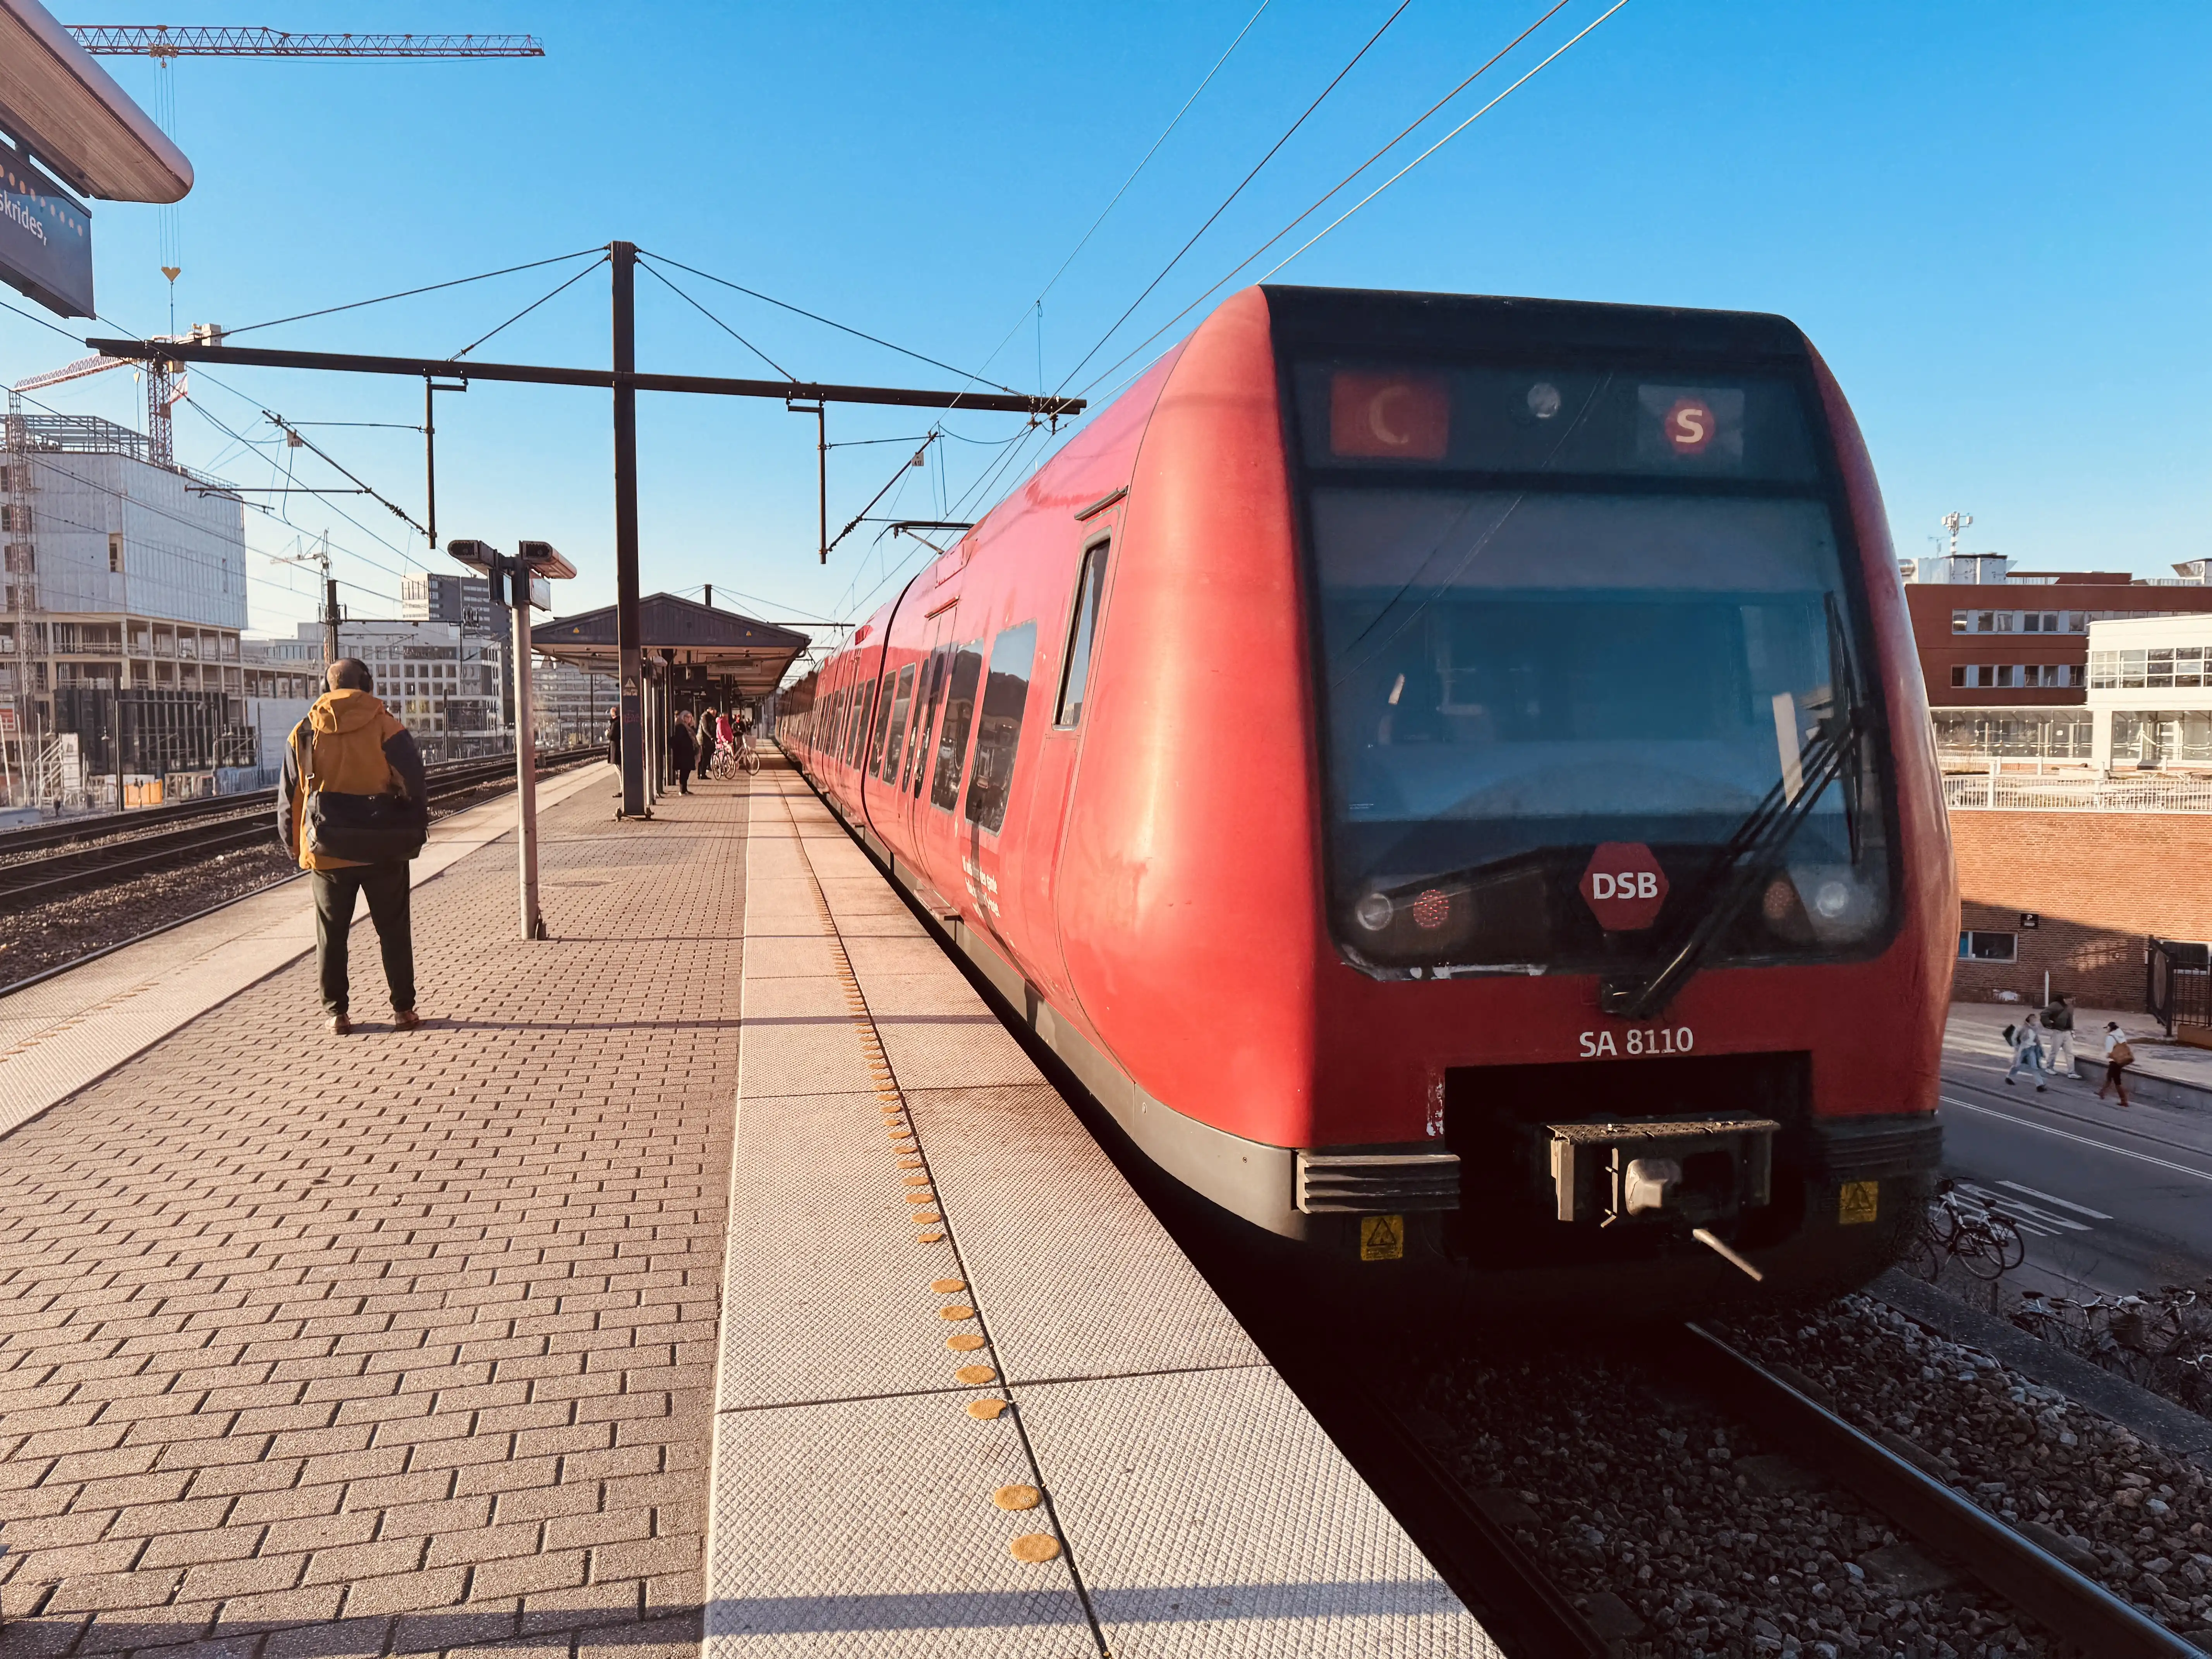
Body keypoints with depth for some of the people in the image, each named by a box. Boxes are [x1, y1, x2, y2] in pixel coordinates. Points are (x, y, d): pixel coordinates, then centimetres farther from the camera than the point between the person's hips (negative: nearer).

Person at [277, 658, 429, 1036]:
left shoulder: (303, 734, 3)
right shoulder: (388, 729, -5)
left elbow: (289, 798, 7)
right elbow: (415, 786, -5)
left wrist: (295, 847, 16)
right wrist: (415, 836, 7)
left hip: (327, 853, 2)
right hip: (383, 852, -2)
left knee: (331, 934, 12)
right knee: (394, 930, 9)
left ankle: (337, 1012, 14)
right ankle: (403, 1008, 10)